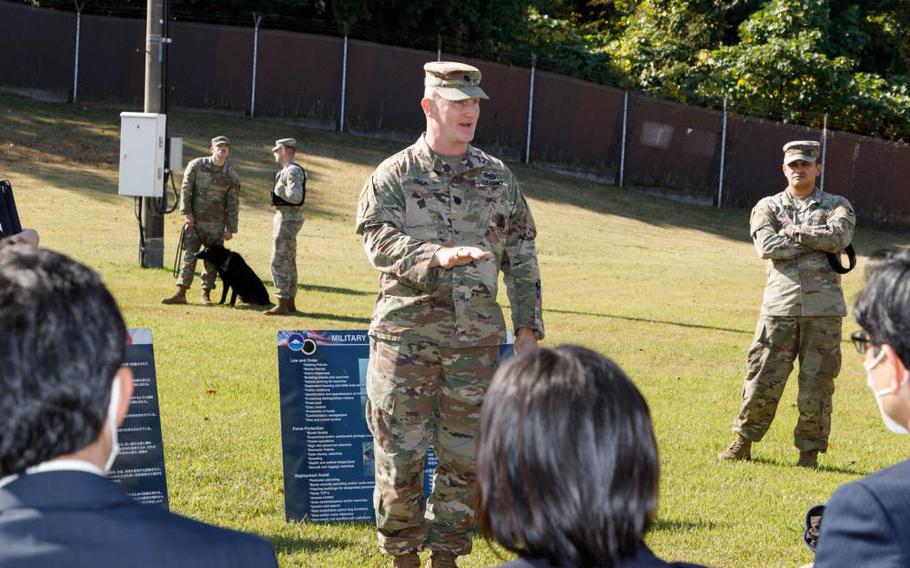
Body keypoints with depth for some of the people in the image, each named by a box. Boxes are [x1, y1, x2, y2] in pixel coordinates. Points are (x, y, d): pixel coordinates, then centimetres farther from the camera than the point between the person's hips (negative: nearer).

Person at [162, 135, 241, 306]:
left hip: (216, 225, 0)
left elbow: (233, 204, 2)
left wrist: (230, 228, -1)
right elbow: (185, 189, 1)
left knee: (212, 260, 3)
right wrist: (186, 212, -6)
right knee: (188, 256, -3)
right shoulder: (196, 165, -2)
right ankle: (180, 293, -2)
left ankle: (206, 294, 11)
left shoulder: (232, 176, -1)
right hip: (194, 220, 0)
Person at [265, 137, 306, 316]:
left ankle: (282, 305, -13)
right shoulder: (287, 170, 16)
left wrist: (279, 189, -16)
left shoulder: (293, 170, -17)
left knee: (278, 261, -12)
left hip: (287, 218, -11)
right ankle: (290, 302, 21)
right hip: (285, 216, 11)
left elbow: (295, 197, -27)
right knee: (288, 261, 15)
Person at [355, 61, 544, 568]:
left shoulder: (499, 178, 10)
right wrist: (438, 256, -31)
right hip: (407, 336, -3)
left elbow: (522, 259, 13)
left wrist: (528, 326, 7)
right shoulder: (394, 175, 0)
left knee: (465, 458, 6)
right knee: (400, 455, 0)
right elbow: (379, 240, -15)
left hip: (476, 339, 3)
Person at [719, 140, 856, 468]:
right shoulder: (768, 207, 13)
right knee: (762, 379, 0)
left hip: (823, 309, 0)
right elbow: (767, 246, -7)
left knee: (817, 385, 1)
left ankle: (810, 450, 14)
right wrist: (817, 242, -4)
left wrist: (792, 232, -6)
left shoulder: (837, 206, 12)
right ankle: (743, 441, 15)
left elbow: (838, 236, -11)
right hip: (780, 306, 0)